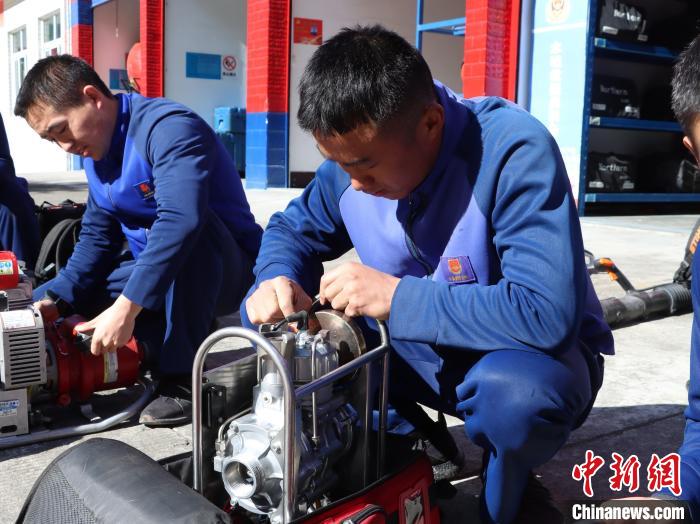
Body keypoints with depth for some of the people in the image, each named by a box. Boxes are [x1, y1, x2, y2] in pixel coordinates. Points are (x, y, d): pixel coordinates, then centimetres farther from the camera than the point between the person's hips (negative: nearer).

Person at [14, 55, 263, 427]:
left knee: (189, 226, -40)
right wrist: (56, 300, -7)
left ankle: (184, 375, -25)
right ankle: (169, 347, 1)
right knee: (43, 302, 2)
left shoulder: (168, 127, -22)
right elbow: (97, 238, 8)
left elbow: (180, 220, -38)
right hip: (154, 274, 8)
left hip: (226, 270, -8)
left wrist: (125, 308, -41)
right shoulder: (96, 151, 6)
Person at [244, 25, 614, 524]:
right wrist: (277, 280, -19)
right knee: (267, 315, -8)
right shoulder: (357, 151, -10)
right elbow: (293, 228, 4)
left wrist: (397, 297, -33)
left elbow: (547, 315, -37)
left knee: (514, 393, -41)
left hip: (537, 350, -5)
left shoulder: (514, 150, -30)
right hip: (421, 346, 5)